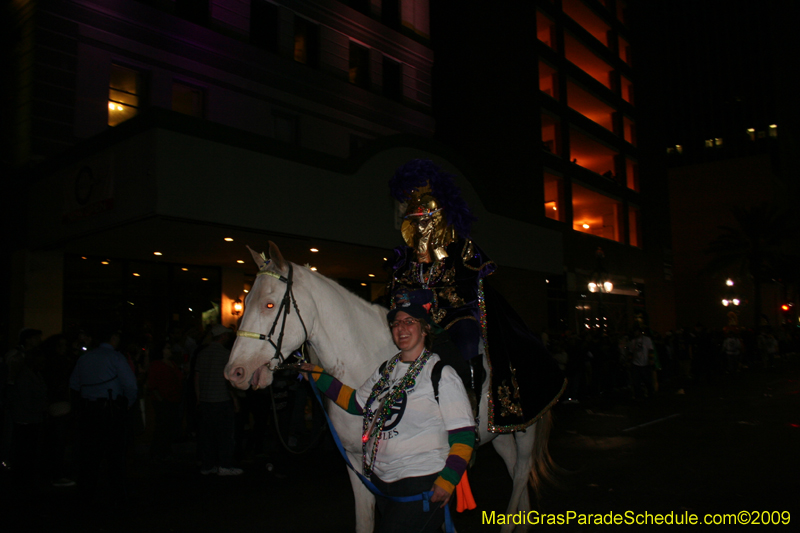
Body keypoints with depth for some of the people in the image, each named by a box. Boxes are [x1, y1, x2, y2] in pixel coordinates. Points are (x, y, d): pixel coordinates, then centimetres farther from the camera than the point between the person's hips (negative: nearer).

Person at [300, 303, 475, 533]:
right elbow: (356, 402, 17)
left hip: (420, 483, -7)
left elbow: (463, 434, -13)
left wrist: (447, 481, -19)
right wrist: (318, 376, 13)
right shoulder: (386, 370, 8)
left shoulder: (441, 373, -11)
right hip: (382, 480, 7)